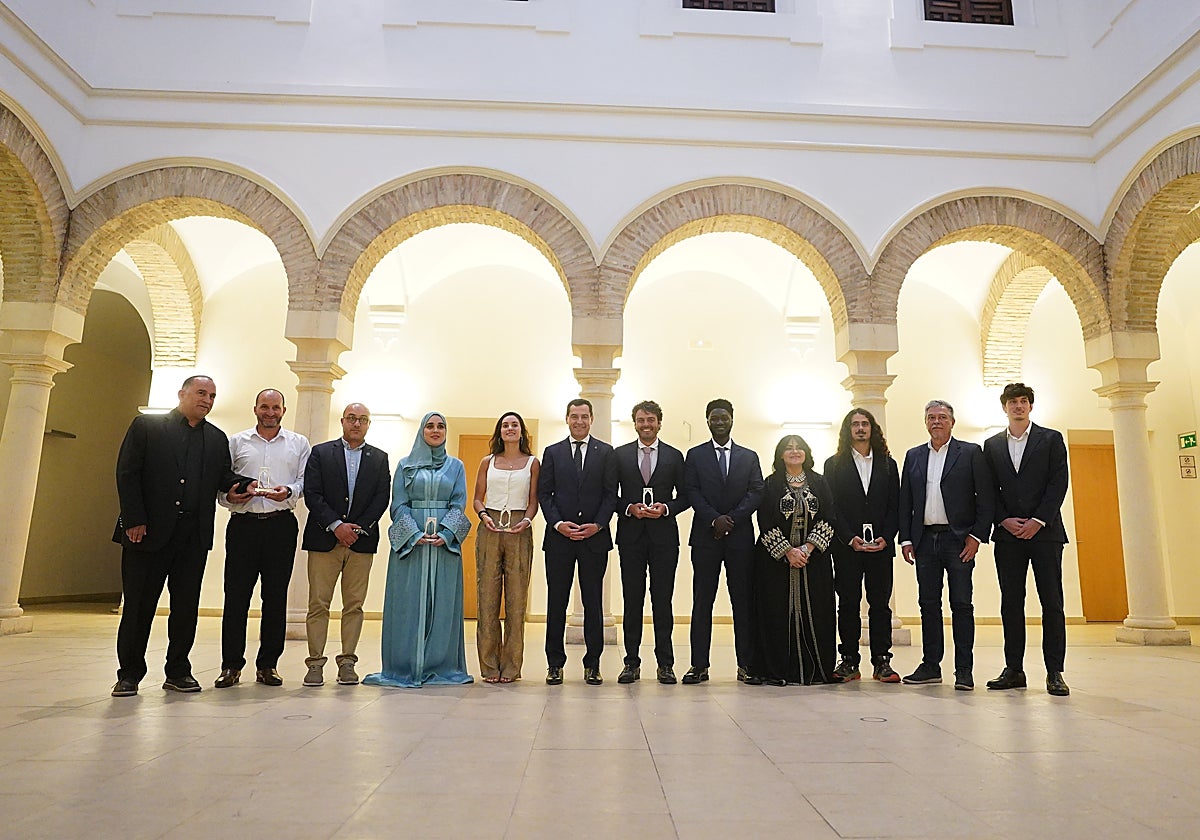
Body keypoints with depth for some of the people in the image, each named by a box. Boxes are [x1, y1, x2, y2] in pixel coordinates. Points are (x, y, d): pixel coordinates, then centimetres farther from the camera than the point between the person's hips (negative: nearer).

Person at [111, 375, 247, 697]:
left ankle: (178, 671, 19)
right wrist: (135, 520, -11)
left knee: (186, 605, 8)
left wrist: (242, 484, -11)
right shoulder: (146, 425, 4)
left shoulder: (217, 438, 15)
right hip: (148, 531, -3)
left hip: (194, 536, 4)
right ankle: (129, 673, 17)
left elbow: (224, 476, 12)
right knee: (138, 604, 4)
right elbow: (127, 474, -3)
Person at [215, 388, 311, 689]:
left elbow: (305, 481, 7)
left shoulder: (299, 443, 13)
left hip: (281, 525, 0)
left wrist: (288, 492, -13)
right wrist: (231, 496, -11)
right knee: (236, 595, -2)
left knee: (276, 596, 4)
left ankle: (268, 664, 13)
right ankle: (231, 665, 9)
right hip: (243, 523, 0)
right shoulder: (236, 442, 13)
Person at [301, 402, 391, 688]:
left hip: (362, 541, 1)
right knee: (318, 604, 0)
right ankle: (315, 663, 7)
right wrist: (336, 525, -12)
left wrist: (357, 528, -8)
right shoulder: (320, 453, 8)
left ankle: (347, 662, 10)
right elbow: (312, 494, -2)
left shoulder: (379, 458, 12)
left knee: (354, 605, 4)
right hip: (324, 539, -1)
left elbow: (382, 499, 4)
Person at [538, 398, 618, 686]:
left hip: (594, 537, 0)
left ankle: (592, 664, 13)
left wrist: (597, 525, -10)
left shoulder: (605, 452, 8)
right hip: (559, 536, 1)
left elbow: (611, 494, 2)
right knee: (556, 601, 4)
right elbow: (544, 493, 5)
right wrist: (557, 523, -9)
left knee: (593, 602, 5)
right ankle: (555, 663, 13)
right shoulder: (552, 452, 10)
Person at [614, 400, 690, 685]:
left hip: (664, 535, 0)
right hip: (631, 535, 0)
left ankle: (665, 663, 10)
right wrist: (630, 508, -10)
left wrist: (666, 508, -10)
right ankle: (632, 662, 11)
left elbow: (684, 497, 8)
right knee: (632, 599, 4)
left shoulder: (674, 456, 8)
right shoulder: (620, 455, 8)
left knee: (663, 599, 2)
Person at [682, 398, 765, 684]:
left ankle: (746, 664, 10)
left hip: (740, 536, 1)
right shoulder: (695, 455, 10)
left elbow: (756, 492, 3)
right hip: (705, 537, -1)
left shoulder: (749, 457, 14)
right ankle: (699, 665, 4)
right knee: (702, 602, 0)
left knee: (743, 601, 3)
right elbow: (692, 492, 0)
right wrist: (714, 519, -13)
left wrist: (732, 518, -10)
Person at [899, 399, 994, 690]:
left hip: (958, 539, -3)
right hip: (925, 539, 3)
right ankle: (931, 665, 16)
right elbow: (905, 501, 12)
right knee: (928, 604, 7)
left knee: (961, 604, 0)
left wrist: (977, 536, -9)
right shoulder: (913, 456, 13)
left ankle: (964, 670, 7)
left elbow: (985, 498, -1)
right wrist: (906, 539, 4)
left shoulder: (971, 453, 4)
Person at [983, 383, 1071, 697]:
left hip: (1044, 531, -2)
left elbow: (1059, 482, -2)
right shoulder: (992, 445, 13)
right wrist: (1004, 519, -5)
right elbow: (990, 489, 9)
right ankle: (1014, 669, 10)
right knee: (1011, 603, 4)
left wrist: (1038, 521, -11)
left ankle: (1054, 672, 5)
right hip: (1008, 533, 2)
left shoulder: (1051, 439, 6)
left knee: (1052, 602, -2)